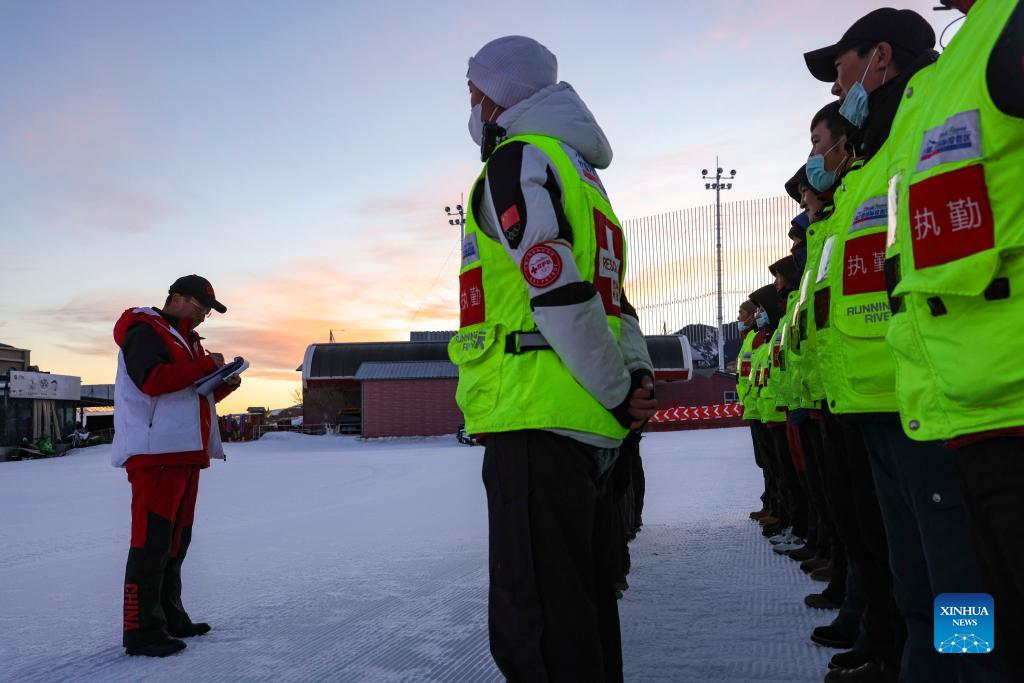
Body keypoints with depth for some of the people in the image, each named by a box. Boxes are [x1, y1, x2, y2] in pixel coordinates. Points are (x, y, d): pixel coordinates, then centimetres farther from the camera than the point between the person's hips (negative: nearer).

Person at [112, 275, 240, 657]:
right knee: (151, 541, -10)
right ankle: (141, 631, -6)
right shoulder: (144, 332, -6)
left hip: (185, 453, 10)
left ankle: (170, 619, 21)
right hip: (155, 453, -10)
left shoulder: (186, 340, 25)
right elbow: (153, 380, -22)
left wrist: (225, 383, 10)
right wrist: (205, 365, -17)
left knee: (176, 540, 13)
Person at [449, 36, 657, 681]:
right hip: (590, 427, 10)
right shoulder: (581, 173, 26)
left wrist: (617, 392, -9)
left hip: (534, 416, -10)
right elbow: (611, 296, 20)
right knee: (584, 615, 17)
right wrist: (638, 375, 8)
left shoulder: (519, 159, -4)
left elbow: (561, 291, -17)